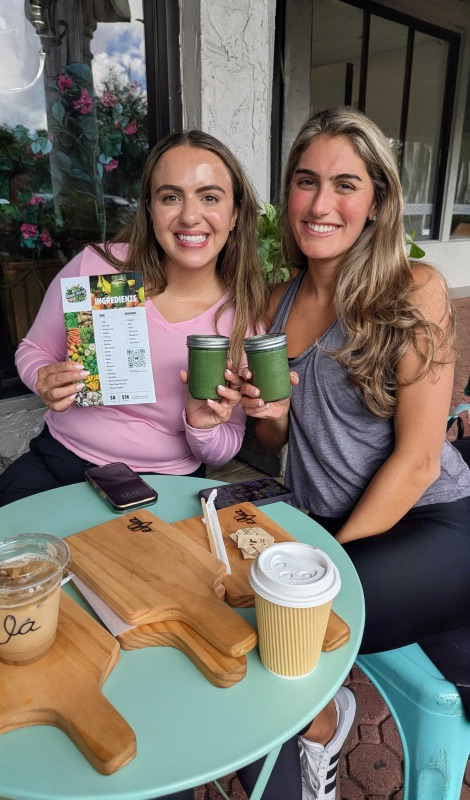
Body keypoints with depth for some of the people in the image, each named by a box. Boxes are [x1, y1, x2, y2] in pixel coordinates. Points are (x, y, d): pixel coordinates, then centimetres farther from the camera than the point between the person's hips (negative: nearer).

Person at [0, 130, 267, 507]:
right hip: (61, 459, 1)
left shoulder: (246, 318, -11)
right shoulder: (94, 267, -12)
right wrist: (47, 382, -16)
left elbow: (224, 453, 0)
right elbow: (33, 351, 5)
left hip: (165, 486, 0)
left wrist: (203, 425, -21)